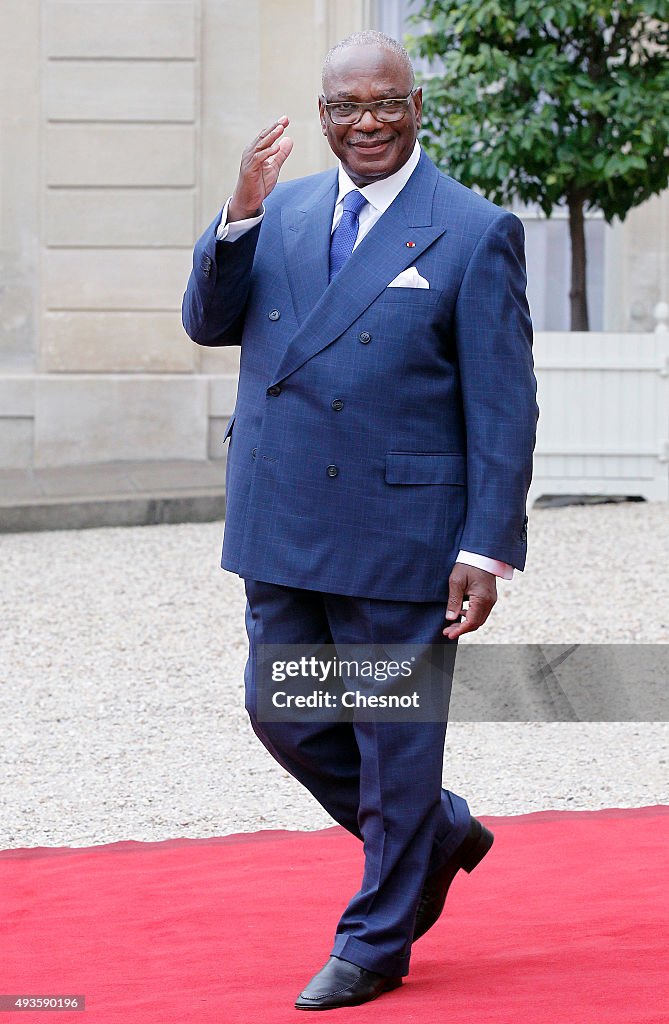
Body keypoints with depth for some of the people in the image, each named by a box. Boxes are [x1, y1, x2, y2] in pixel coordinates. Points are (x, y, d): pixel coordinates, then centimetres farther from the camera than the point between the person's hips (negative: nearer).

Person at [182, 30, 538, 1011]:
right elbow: (208, 322, 5)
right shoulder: (282, 212, 9)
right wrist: (240, 215, -11)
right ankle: (435, 834, 35)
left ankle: (376, 942, 20)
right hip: (282, 530, 6)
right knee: (284, 716, 13)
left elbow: (503, 408, -9)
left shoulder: (475, 233, -8)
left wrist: (487, 551, -14)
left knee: (394, 736, 5)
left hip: (400, 534, -6)